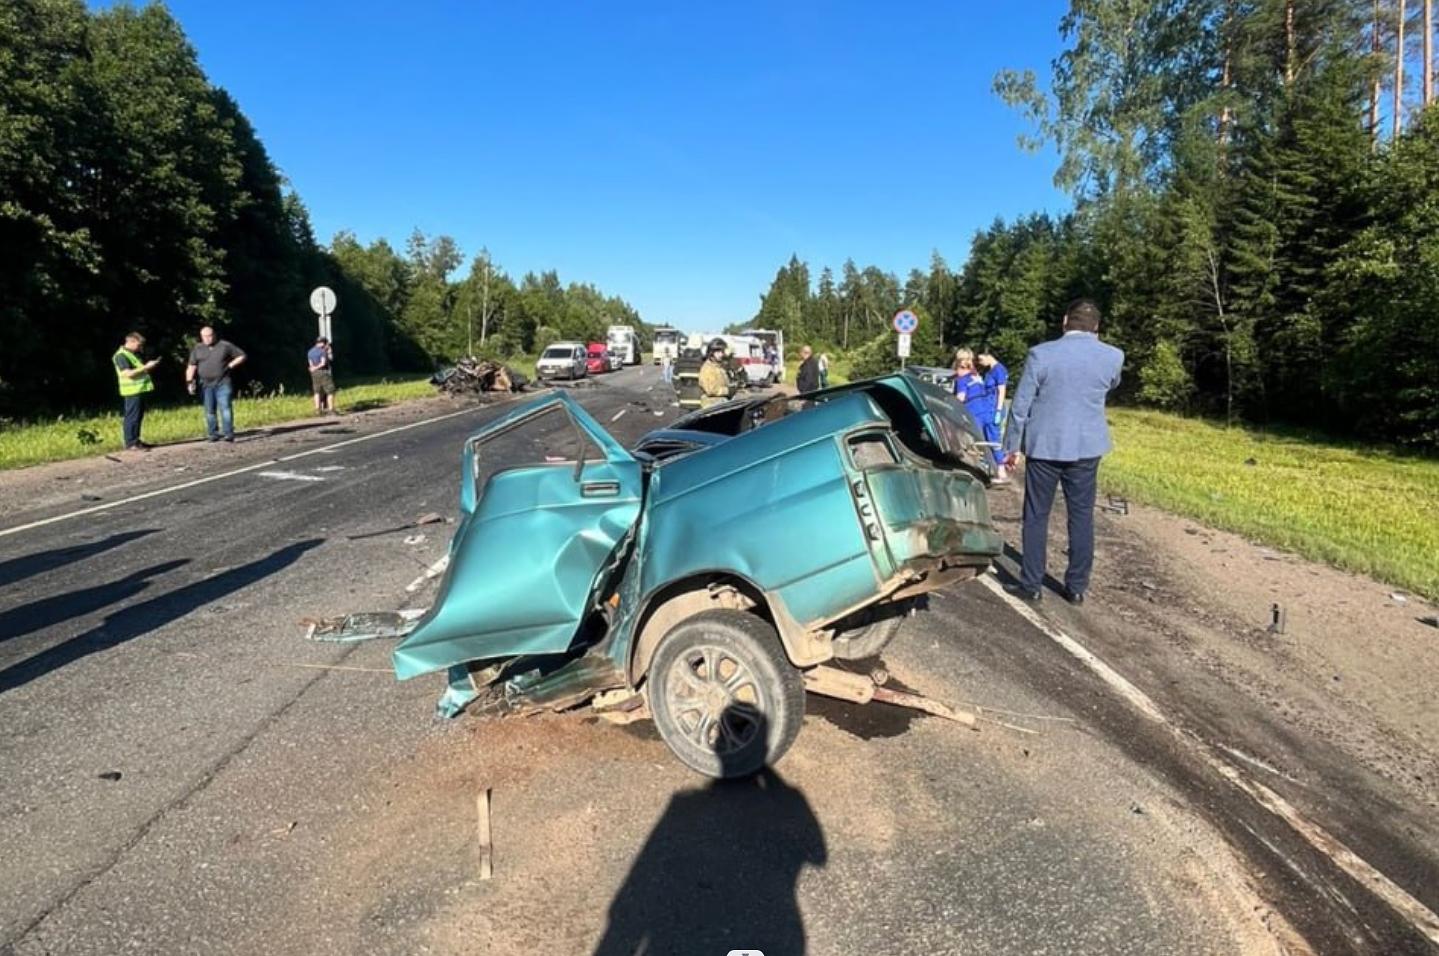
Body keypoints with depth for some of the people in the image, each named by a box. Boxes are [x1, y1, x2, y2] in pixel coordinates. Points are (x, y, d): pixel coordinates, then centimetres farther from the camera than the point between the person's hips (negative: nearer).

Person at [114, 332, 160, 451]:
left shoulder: (133, 354, 17)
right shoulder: (121, 356, -14)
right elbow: (128, 373, -23)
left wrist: (148, 365, 10)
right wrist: (146, 367, -21)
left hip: (140, 389, 10)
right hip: (132, 391, -10)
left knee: (139, 416, 14)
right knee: (132, 417, -6)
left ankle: (135, 440, 23)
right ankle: (130, 444, -3)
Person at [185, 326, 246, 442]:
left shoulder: (225, 346, 2)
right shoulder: (197, 349, 9)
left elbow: (241, 356, 8)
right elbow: (191, 366, 8)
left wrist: (230, 365, -3)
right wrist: (190, 382, -2)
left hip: (223, 383, -3)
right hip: (206, 384, 3)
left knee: (225, 408, -11)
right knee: (210, 411, 6)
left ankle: (228, 433, -13)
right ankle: (212, 434, 12)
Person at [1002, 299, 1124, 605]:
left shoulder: (1041, 354, -10)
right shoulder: (1113, 356, -2)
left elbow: (1021, 405, -6)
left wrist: (1011, 446, 4)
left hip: (1044, 445, -2)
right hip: (1087, 446, 2)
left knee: (1036, 516, 8)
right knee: (1082, 516, 11)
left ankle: (1031, 585, 12)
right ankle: (1077, 587, 16)